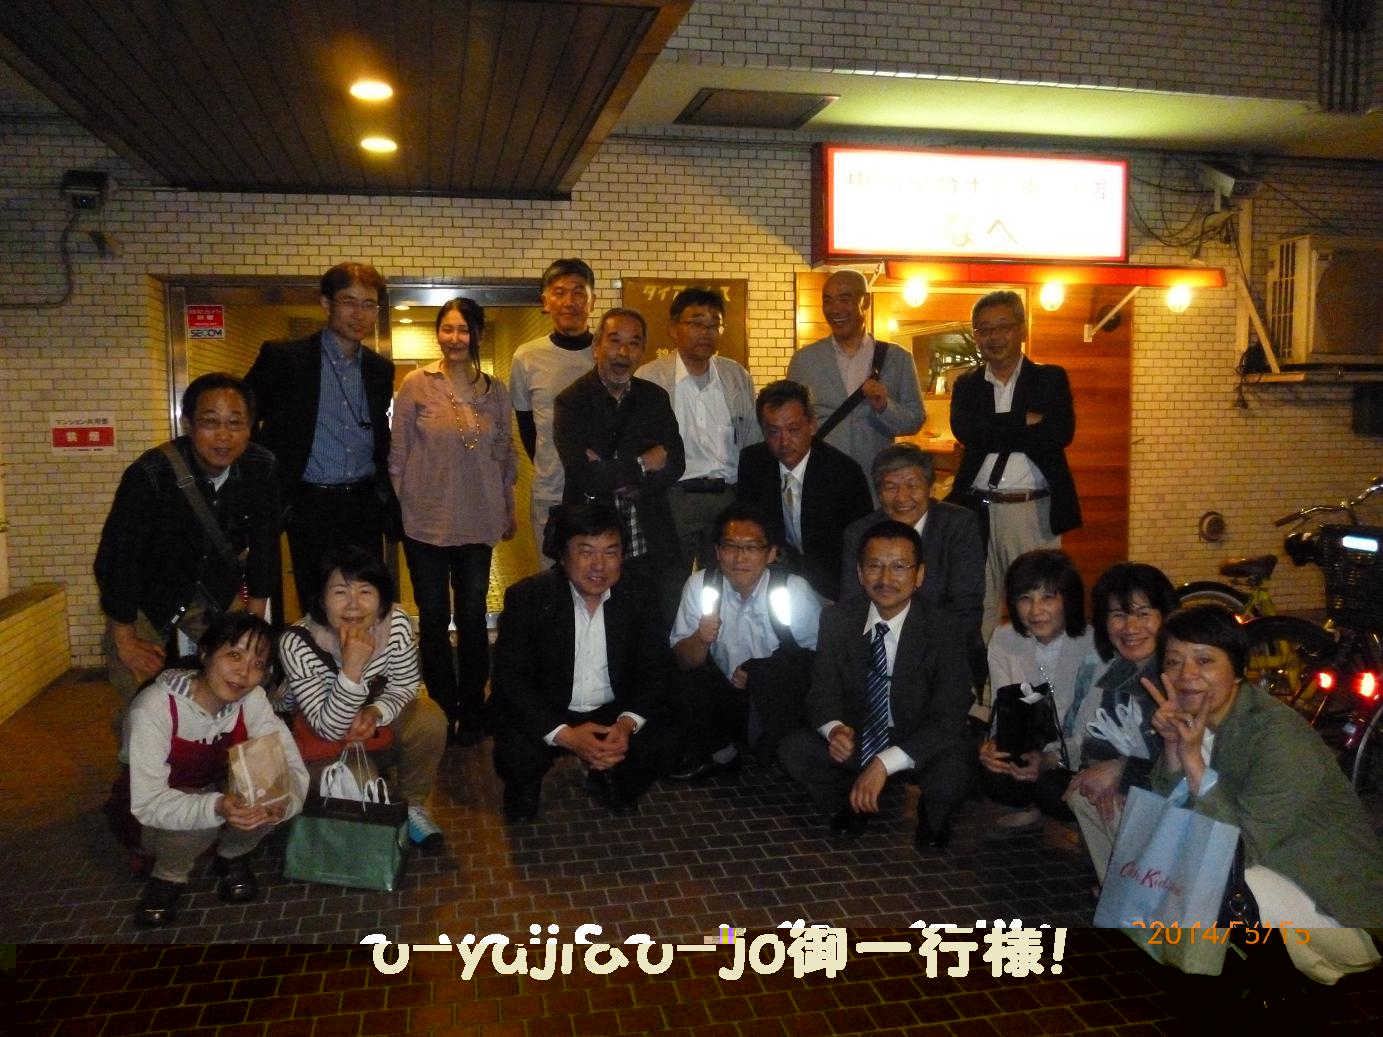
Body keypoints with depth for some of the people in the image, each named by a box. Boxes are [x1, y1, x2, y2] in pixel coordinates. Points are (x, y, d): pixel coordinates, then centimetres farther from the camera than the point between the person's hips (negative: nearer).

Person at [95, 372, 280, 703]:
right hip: (145, 593, -3)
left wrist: (254, 622, -2)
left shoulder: (261, 468, -19)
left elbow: (264, 544, -7)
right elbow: (118, 554, -25)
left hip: (215, 592, 4)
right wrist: (125, 639, -18)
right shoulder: (150, 473, -32)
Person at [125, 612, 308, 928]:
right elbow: (148, 803, -32)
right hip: (159, 818, -4)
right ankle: (169, 875, -1)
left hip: (217, 791, 4)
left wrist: (283, 799, -44)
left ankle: (231, 857, 5)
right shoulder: (154, 708, -30)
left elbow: (291, 765, -20)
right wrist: (215, 807, -50)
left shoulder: (252, 700, -17)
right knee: (204, 819, -35)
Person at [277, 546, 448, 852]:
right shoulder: (296, 644, -34)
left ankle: (412, 805, 3)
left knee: (430, 721, -22)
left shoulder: (396, 623, -27)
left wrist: (375, 712, -30)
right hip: (313, 725, -2)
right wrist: (352, 668, -46)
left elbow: (405, 686, -10)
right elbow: (330, 728, -31)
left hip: (375, 708, 2)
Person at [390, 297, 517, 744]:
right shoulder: (416, 384, -4)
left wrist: (509, 510, 14)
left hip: (477, 521, 2)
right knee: (434, 619, 7)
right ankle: (442, 711, 22)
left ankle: (471, 712, 22)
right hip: (426, 520, -2)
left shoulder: (495, 390, 4)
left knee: (473, 618, 7)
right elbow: (398, 452, 0)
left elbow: (505, 454, 12)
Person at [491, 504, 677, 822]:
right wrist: (565, 735, -31)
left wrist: (627, 723, -27)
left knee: (664, 738, -21)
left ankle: (607, 776, 13)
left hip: (613, 713, 3)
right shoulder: (526, 597, -15)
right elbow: (510, 682, -18)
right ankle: (525, 785, 10)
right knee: (516, 755, -30)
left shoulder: (636, 598, -6)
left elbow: (654, 673, -5)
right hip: (546, 715, -2)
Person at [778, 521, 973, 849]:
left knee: (950, 772, -34)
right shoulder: (837, 620, -8)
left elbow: (948, 721, -24)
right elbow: (823, 691, -4)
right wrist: (834, 728, -30)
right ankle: (852, 802, 10)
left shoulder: (945, 631, -18)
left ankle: (933, 816, 5)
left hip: (919, 748, -2)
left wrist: (884, 764, -35)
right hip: (856, 739, 3)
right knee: (794, 749, -21)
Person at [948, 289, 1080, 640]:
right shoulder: (966, 385, 12)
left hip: (1035, 511, -1)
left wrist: (996, 434, -8)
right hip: (978, 510, 1)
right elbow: (965, 430, -8)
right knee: (979, 607, 4)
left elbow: (1061, 432, -9)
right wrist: (1025, 421, -11)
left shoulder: (1050, 378, 8)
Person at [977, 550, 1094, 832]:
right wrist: (995, 743, -26)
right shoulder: (1003, 640, -4)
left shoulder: (1093, 645, -15)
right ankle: (1037, 808, 7)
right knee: (991, 774, -27)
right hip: (1026, 749, 3)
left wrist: (1052, 761, -35)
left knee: (1052, 787, -33)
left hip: (1077, 757, -3)